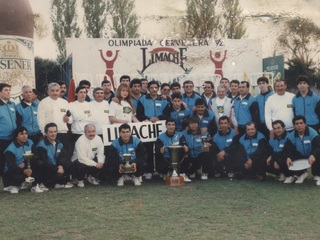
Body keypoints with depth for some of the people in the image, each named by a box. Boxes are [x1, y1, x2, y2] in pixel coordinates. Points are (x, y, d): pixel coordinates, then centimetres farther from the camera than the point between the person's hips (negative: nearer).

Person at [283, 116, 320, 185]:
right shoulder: (291, 136, -8)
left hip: (312, 156, -3)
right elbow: (287, 149, -13)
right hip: (300, 156, 3)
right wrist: (288, 157, -37)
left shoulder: (312, 133, -19)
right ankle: (301, 174, 7)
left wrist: (313, 155, -51)